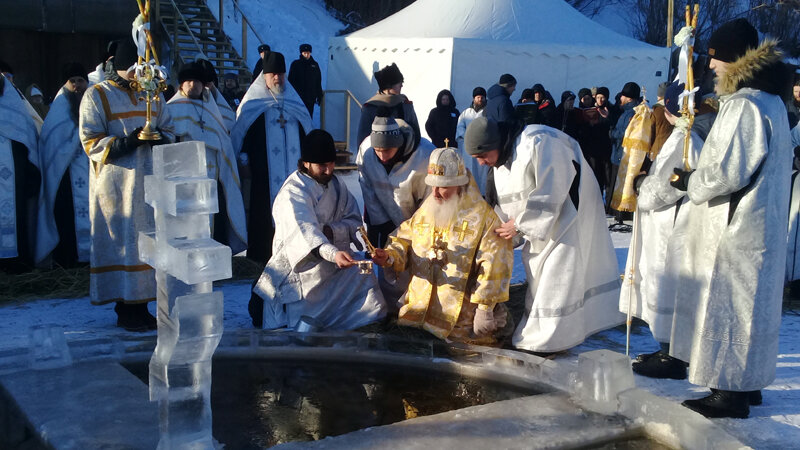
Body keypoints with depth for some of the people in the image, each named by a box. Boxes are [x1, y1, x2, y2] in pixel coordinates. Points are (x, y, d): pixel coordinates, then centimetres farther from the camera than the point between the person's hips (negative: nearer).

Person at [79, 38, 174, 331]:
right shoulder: (96, 96, 1)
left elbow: (168, 129, 18)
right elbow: (91, 141, -5)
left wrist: (158, 138, -6)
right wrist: (126, 142, -21)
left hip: (150, 183, 5)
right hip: (116, 184, -4)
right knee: (121, 241, -4)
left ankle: (140, 307, 11)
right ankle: (125, 311, 3)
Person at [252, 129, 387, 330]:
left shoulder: (336, 184, 10)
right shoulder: (292, 193, -16)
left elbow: (354, 222, 6)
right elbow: (305, 233, -32)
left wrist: (331, 230, -16)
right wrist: (333, 253, -50)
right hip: (303, 265, -7)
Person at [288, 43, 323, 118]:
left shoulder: (314, 65, 10)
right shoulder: (295, 64, 0)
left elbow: (318, 83, 13)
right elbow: (291, 81, 0)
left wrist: (319, 96, 9)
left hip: (311, 98, 3)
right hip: (298, 98, -3)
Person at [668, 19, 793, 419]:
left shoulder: (745, 105, -20)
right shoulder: (769, 100, 13)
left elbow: (728, 172, -23)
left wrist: (688, 182, -6)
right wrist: (696, 177, 11)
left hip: (736, 230, -10)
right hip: (757, 225, 10)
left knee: (728, 305, -1)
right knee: (745, 304, 16)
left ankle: (731, 394, 8)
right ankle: (744, 383, 27)